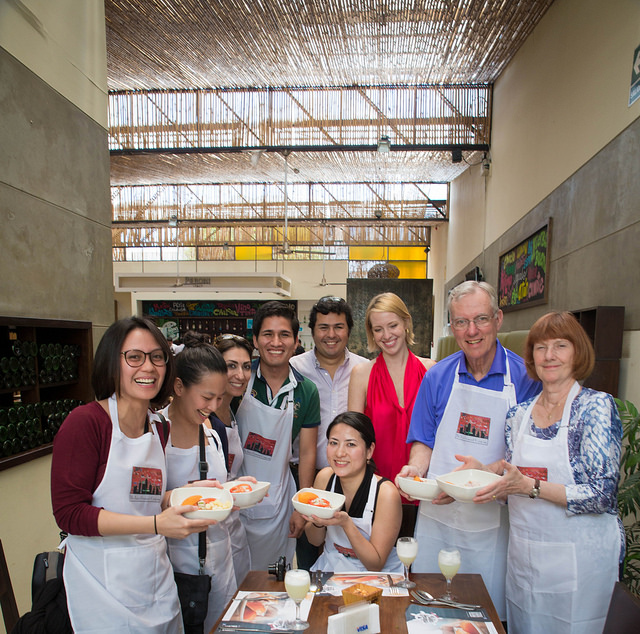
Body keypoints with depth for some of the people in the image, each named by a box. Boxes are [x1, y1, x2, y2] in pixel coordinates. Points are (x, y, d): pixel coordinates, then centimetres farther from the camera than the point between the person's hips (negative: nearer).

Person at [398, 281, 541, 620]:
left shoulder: (525, 378, -9)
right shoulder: (437, 377, -1)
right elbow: (424, 442, 6)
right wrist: (416, 468, -14)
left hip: (492, 523, -2)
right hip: (437, 515, 2)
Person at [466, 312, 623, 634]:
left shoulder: (596, 406, -13)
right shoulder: (519, 414, 1)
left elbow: (602, 495, -18)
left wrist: (530, 486, -27)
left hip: (579, 556, -4)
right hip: (522, 554, 5)